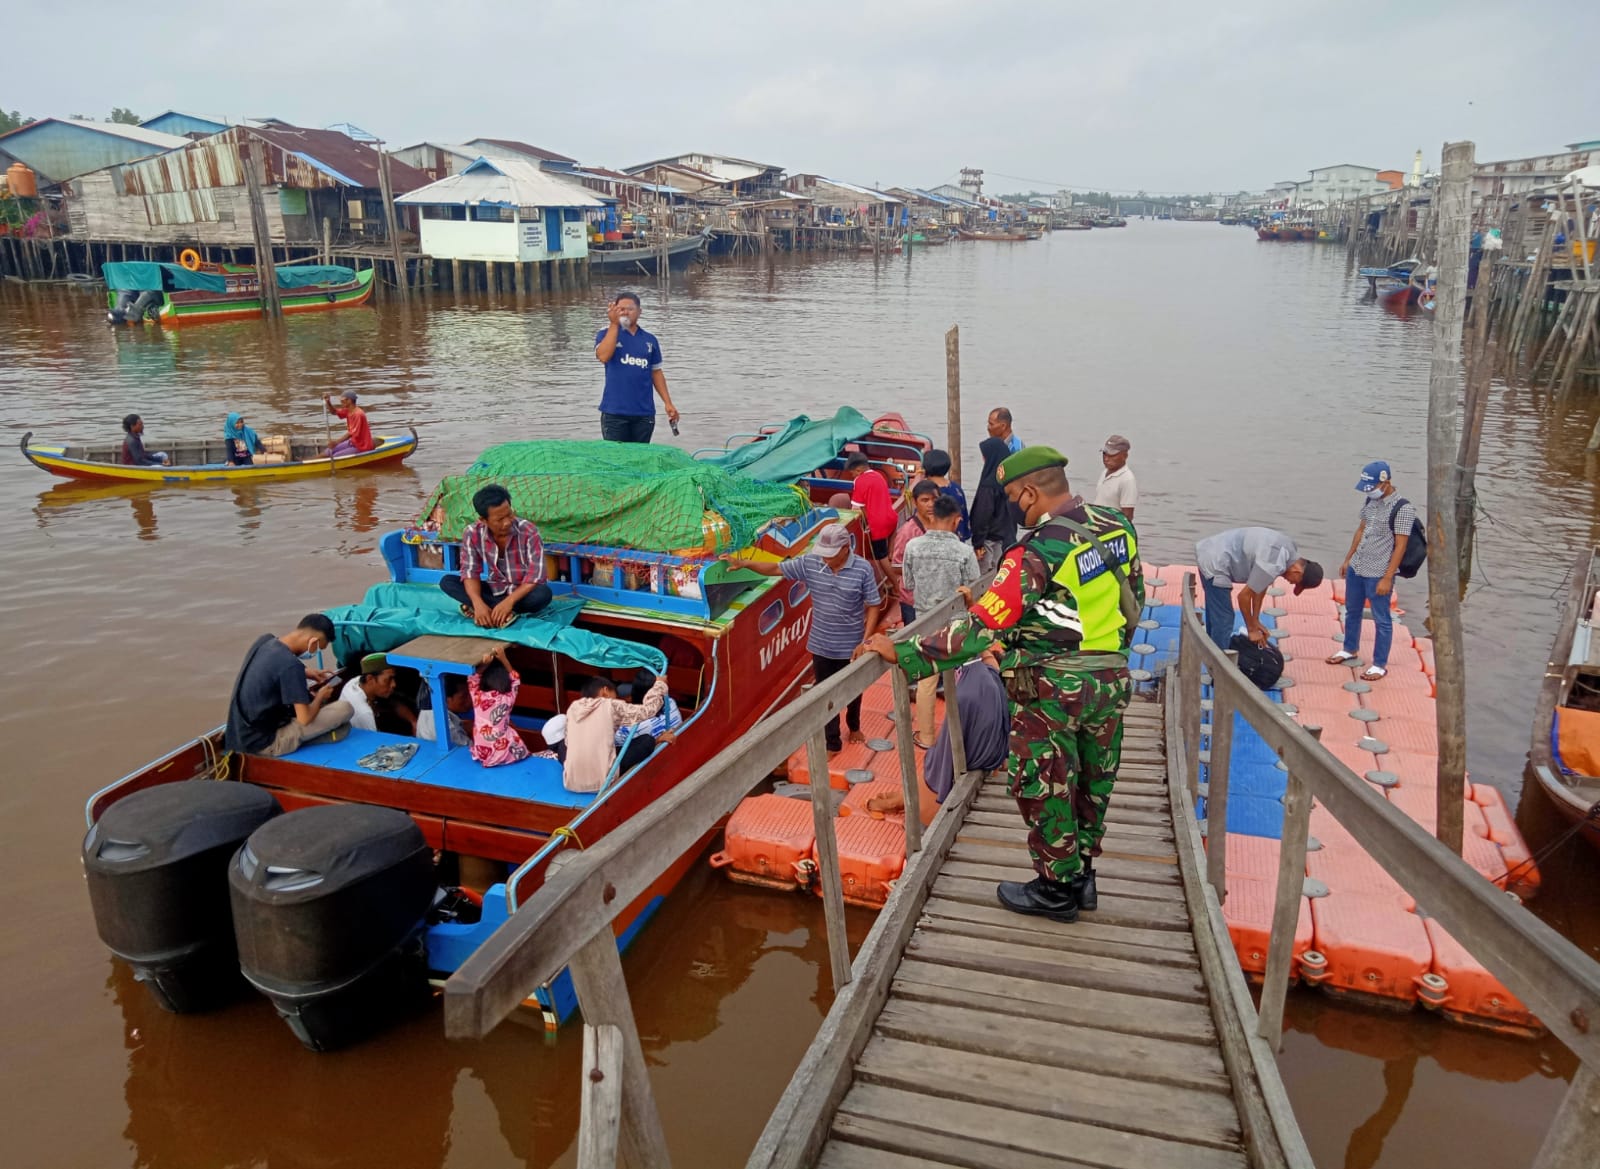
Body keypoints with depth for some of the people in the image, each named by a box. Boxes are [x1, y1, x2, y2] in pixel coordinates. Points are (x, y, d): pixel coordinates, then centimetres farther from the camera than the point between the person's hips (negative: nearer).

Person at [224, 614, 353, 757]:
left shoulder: (264, 640, 0)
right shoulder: (290, 665, -24)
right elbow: (304, 718, -21)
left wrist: (307, 672, 13)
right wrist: (320, 696, -1)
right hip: (265, 743, -9)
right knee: (345, 708, -9)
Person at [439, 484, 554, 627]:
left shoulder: (528, 531, -21)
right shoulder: (472, 534, -13)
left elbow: (536, 576, -24)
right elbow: (470, 572, -12)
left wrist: (509, 601, -35)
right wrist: (478, 603, -32)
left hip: (522, 593, -4)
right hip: (494, 591, 4)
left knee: (543, 593, -36)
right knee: (446, 581, -16)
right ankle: (504, 612, -27)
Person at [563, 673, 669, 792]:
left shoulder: (573, 708, 12)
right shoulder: (612, 706, 1)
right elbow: (648, 710, 3)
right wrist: (660, 684, 18)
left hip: (571, 783, 4)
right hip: (602, 782, -4)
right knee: (647, 741, 9)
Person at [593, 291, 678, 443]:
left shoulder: (650, 340, 10)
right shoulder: (606, 334, 3)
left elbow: (656, 373, 13)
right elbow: (603, 356, -17)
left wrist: (668, 403, 6)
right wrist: (614, 324, -13)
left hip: (644, 413, 3)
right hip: (614, 413, -2)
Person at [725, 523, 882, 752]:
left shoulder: (863, 570, -18)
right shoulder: (810, 563, -11)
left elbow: (873, 607, -12)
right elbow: (776, 569, -3)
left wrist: (865, 641, -16)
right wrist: (745, 563, -14)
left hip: (851, 646, -2)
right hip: (822, 646, 2)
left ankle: (854, 727, 49)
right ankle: (832, 742, 25)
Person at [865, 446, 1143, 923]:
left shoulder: (1037, 553, -24)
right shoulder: (1118, 526, -2)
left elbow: (980, 630, -28)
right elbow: (1134, 598, 12)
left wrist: (904, 653, -23)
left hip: (1052, 689, -7)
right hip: (1111, 678, 7)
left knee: (1042, 786, 10)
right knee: (1093, 782, 20)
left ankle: (1057, 889, 24)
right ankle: (1081, 876, 36)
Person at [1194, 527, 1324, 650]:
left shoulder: (1289, 549, 4)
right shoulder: (1273, 565, -25)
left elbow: (1261, 586, 13)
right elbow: (1244, 595, -16)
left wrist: (1255, 621, 14)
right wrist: (1251, 629, -2)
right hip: (1214, 563, -11)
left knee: (1215, 616, 22)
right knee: (1223, 621, -9)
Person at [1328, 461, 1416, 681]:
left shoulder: (1402, 509, -18)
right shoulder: (1370, 501, 4)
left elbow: (1400, 546, -18)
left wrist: (1387, 578, -19)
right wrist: (1348, 559, 19)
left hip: (1378, 574, -8)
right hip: (1356, 568, 8)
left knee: (1381, 619, 5)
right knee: (1352, 611, 22)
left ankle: (1380, 665, 15)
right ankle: (1350, 649, 41)